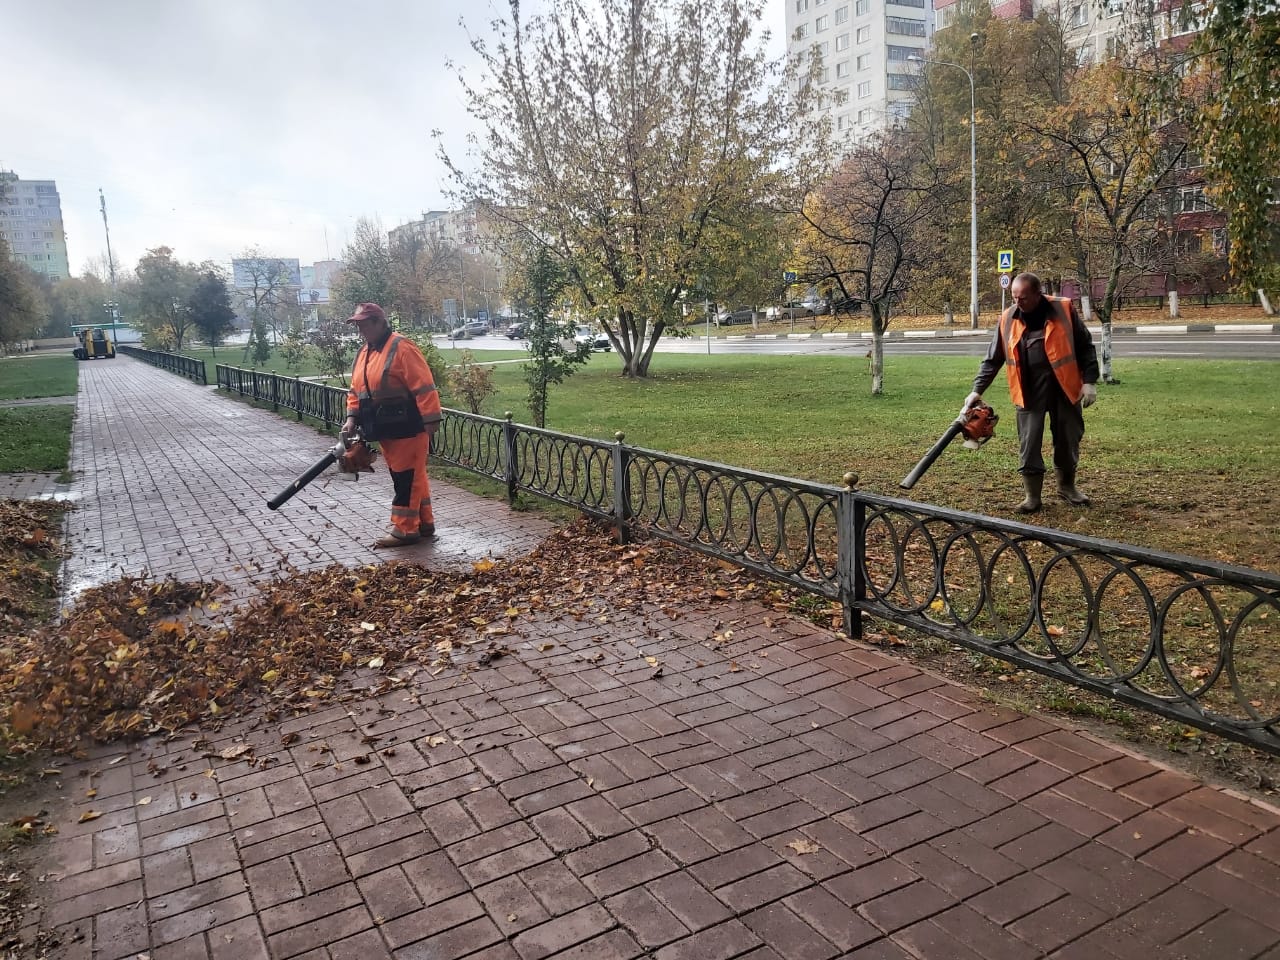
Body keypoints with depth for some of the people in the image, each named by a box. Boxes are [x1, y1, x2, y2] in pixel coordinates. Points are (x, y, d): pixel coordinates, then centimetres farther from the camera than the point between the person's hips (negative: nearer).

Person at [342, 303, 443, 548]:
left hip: (408, 428, -9)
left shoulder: (401, 348, -15)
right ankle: (424, 523, 23)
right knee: (411, 476, 15)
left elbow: (424, 387, -19)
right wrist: (352, 418, 7)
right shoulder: (364, 353, 13)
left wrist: (431, 421, -21)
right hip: (385, 430, 9)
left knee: (407, 478, -3)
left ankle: (405, 529, 4)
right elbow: (356, 390, 19)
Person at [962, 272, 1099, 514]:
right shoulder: (1008, 319, -1)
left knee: (1068, 440, 12)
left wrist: (1089, 381, -5)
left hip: (1064, 387, 0)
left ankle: (1067, 487, 31)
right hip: (1030, 392, 1)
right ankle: (1032, 495, 8)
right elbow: (993, 360, 5)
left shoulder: (1064, 310, -6)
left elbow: (1085, 347, 1)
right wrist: (977, 390, -1)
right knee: (1028, 445, -2)